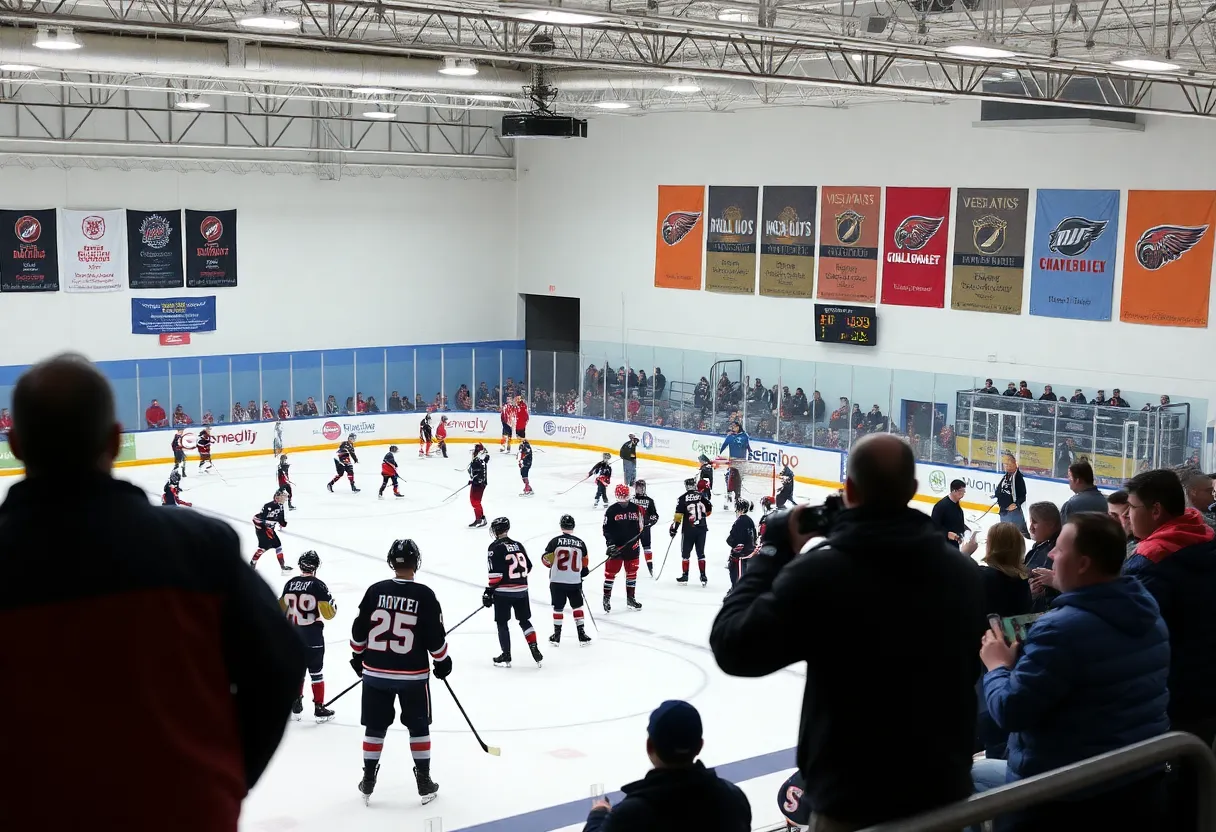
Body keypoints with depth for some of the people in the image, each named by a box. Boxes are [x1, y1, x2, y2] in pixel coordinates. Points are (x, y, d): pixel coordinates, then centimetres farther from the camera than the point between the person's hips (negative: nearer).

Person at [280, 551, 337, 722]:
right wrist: (333, 607, 7)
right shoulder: (318, 585, -13)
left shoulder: (290, 584, 2)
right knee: (316, 671, 3)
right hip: (312, 634, -5)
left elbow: (282, 609, 11)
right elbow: (329, 612, -14)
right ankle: (319, 708, 5)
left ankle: (296, 704, 23)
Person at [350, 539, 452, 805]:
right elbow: (435, 636, -9)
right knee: (418, 727, 12)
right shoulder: (424, 595, -12)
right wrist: (442, 662, 7)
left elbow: (359, 629, 1)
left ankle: (368, 782, 20)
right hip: (413, 674, -2)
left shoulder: (375, 591, -5)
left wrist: (358, 657, 17)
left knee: (375, 727, 14)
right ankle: (424, 783, 15)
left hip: (375, 672, 2)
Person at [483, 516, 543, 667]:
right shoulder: (519, 545, 8)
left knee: (502, 622, 7)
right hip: (521, 590, 6)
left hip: (503, 592, -5)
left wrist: (489, 591, -10)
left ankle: (506, 656, 9)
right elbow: (528, 567, 14)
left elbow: (495, 573, -16)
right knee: (525, 621, 15)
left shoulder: (495, 547, -11)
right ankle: (535, 651, 5)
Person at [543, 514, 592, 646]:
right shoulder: (580, 543, 0)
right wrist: (582, 573, 28)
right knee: (577, 606, 14)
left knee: (558, 608, 9)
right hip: (575, 581, 1)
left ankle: (557, 635, 13)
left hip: (557, 581, -1)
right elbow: (584, 564, 9)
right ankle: (581, 634, 13)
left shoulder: (556, 541, -9)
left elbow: (546, 559, -5)